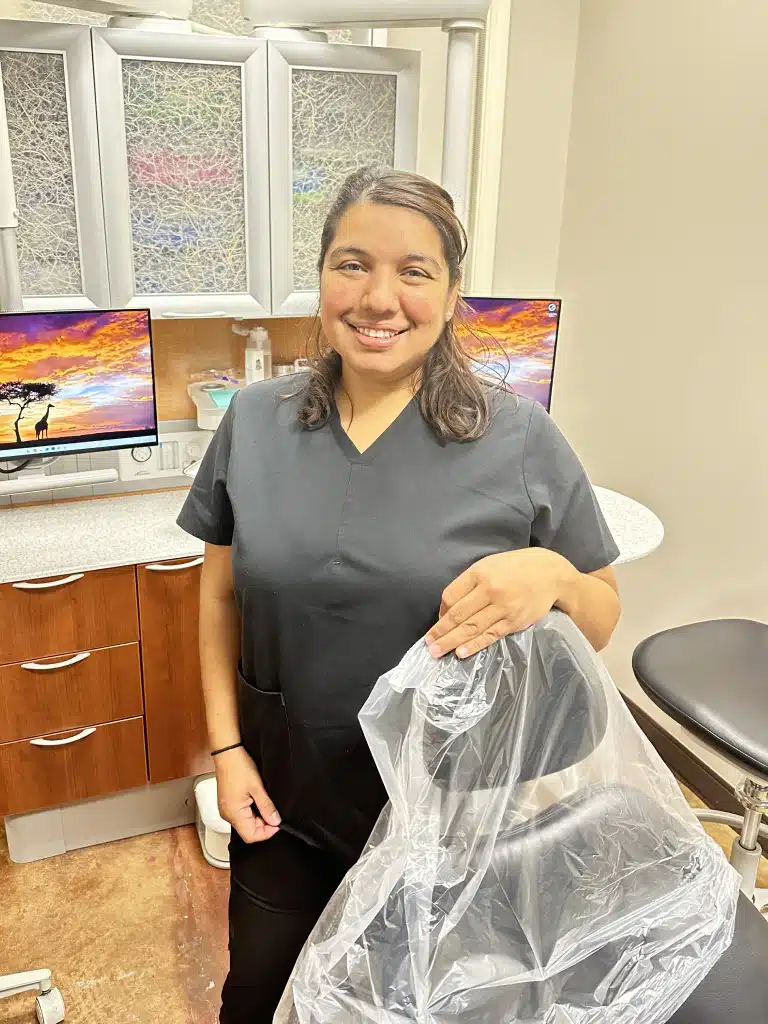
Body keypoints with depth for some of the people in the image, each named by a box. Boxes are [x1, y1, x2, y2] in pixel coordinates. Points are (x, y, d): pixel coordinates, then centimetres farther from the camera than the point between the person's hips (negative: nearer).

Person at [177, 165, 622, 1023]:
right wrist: (226, 747, -2)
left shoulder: (521, 441, -14)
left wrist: (552, 577, -28)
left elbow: (601, 624, -6)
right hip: (283, 792, 2)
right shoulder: (253, 424, -6)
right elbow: (221, 596, 3)